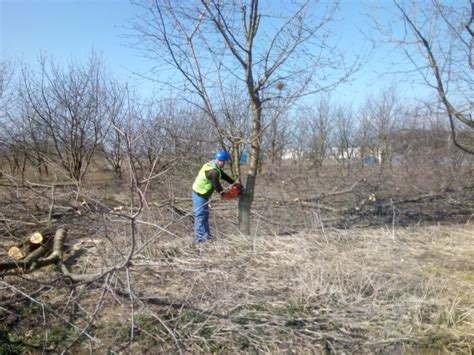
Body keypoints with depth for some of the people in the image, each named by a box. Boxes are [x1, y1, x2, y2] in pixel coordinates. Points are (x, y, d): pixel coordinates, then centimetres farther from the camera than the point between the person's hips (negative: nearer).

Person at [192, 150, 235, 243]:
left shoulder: (212, 164, 6)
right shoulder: (213, 171, -25)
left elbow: (223, 175, 16)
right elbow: (216, 185, -15)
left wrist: (233, 182, 15)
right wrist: (223, 194, 3)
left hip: (200, 193, 11)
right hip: (200, 194, -11)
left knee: (205, 215, 14)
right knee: (201, 216, -7)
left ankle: (205, 235, 21)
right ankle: (200, 237, -3)